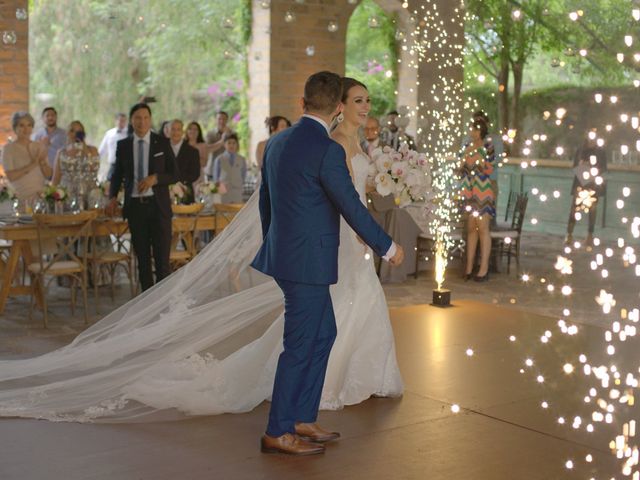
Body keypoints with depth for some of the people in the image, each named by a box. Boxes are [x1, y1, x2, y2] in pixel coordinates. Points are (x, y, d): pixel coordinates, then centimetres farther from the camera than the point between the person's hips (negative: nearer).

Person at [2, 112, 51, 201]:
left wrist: (43, 163, -10)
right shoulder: (9, 148, -1)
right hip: (22, 196, -5)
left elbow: (48, 175, 8)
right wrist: (31, 165, -17)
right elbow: (10, 176, -10)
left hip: (42, 193, 5)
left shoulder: (40, 146, 10)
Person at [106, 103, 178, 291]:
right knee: (142, 258, 7)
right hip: (134, 205, 2)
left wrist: (155, 178, -15)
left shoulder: (162, 143, 2)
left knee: (162, 256, -5)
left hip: (158, 205, -2)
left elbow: (174, 175, 3)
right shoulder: (123, 145, 8)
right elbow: (117, 174, 15)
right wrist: (113, 197, -2)